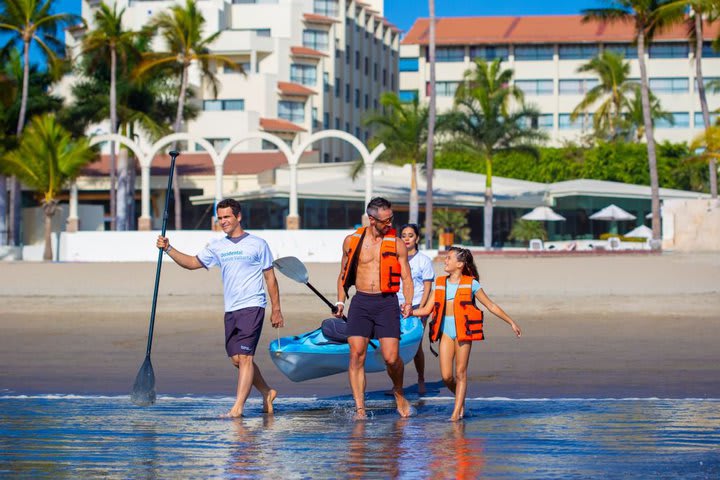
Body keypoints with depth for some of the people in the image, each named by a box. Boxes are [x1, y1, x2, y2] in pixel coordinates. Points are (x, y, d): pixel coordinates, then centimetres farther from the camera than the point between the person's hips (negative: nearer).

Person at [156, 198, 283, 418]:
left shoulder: (257, 244, -1)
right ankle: (267, 392, 29)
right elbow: (192, 262, 16)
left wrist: (276, 309, 1)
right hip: (230, 310, 6)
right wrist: (168, 249, 2)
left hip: (252, 307, -6)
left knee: (244, 357, -13)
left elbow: (270, 278, 2)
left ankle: (238, 407, -17)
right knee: (237, 359, 9)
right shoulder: (217, 246, 12)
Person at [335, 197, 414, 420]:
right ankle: (360, 408, -4)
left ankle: (398, 393, 21)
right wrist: (340, 302, 8)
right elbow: (343, 275, 18)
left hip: (387, 303, -1)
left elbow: (407, 278, 5)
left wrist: (408, 303, -11)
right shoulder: (352, 241, 7)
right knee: (356, 355, -8)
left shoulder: (397, 244, 4)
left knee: (391, 358, -9)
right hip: (361, 302, 1)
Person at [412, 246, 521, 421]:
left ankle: (457, 412, 3)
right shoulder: (440, 283, 12)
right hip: (446, 330, 4)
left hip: (463, 330, -3)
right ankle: (460, 400, 24)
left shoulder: (471, 284, 1)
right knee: (446, 376, -2)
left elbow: (491, 305, 6)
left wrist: (511, 322, 6)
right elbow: (427, 309, 12)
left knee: (460, 373, -2)